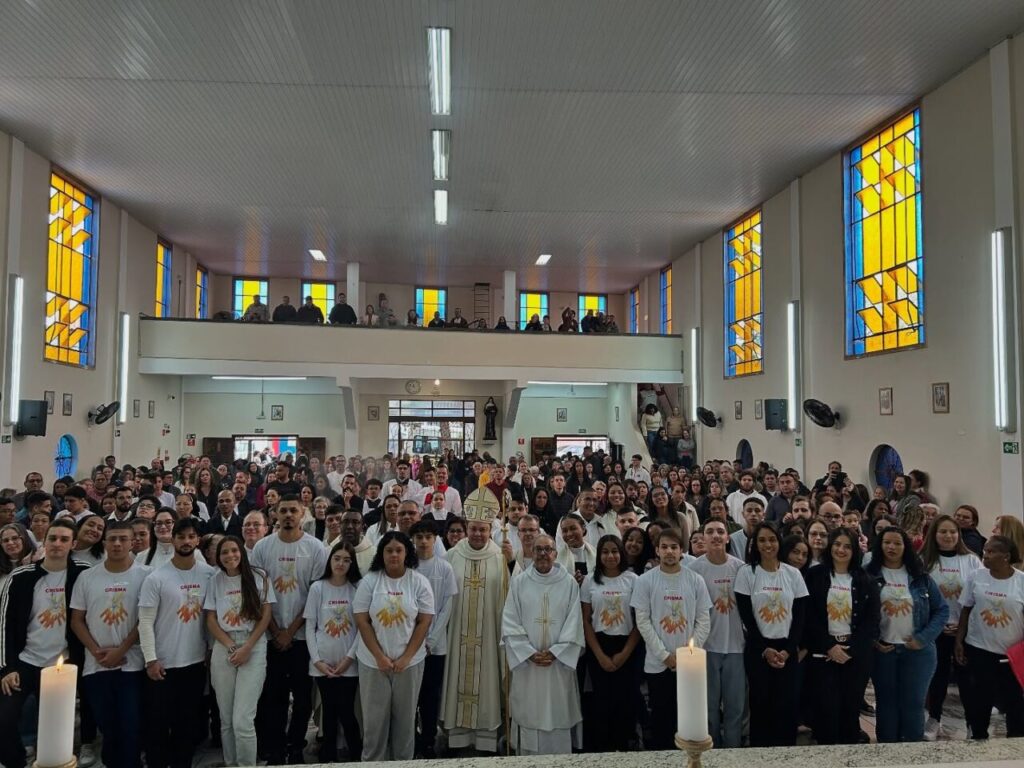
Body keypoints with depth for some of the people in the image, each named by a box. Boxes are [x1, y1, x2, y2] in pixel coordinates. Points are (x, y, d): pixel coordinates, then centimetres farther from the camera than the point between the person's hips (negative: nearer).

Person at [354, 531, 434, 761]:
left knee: (405, 718, 9)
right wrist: (379, 657, -12)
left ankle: (404, 762, 26)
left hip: (409, 662, 0)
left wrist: (406, 657, -10)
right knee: (374, 718, 8)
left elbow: (424, 622, -4)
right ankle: (372, 762, 25)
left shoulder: (419, 582, -4)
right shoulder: (369, 581, -4)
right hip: (374, 662, 0)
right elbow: (362, 622, -6)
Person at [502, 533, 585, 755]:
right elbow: (510, 623, -3)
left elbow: (574, 623, -3)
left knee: (558, 716, 4)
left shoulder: (569, 583, 0)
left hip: (559, 661, 0)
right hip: (526, 661, 1)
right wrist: (530, 653, -11)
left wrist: (554, 652, -11)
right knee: (528, 714, 5)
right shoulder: (519, 582, 1)